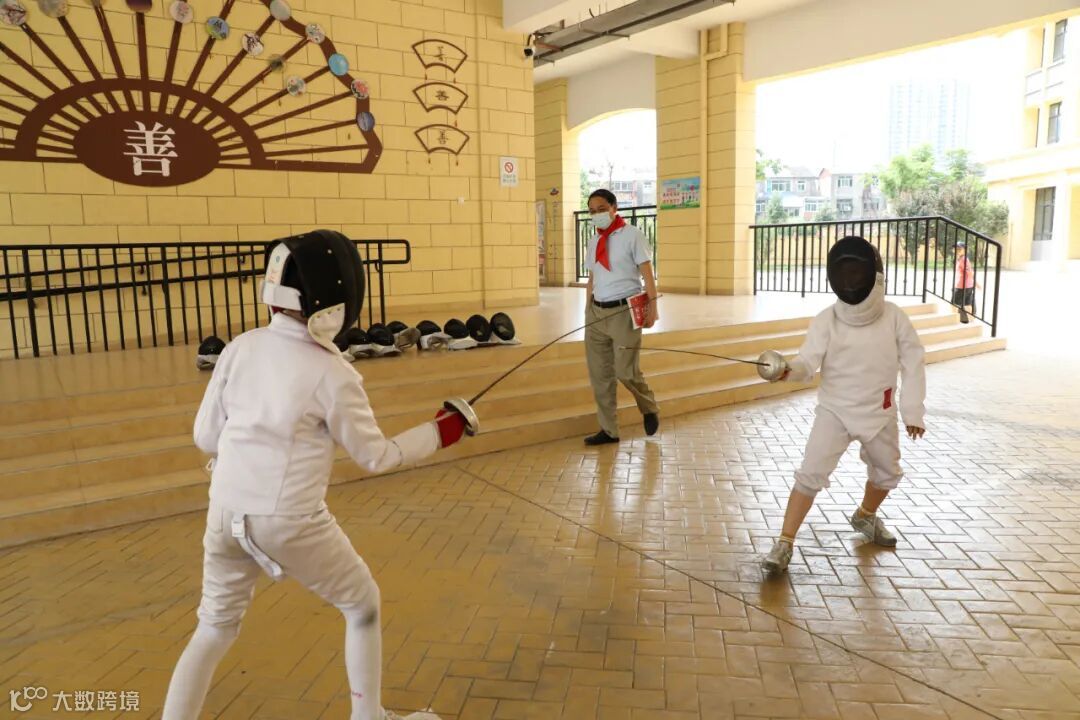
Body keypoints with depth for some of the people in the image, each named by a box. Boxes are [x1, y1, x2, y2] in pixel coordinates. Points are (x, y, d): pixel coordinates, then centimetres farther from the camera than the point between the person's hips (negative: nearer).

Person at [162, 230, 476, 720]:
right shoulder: (331, 374, -16)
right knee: (363, 607, 19)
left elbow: (206, 437, 5)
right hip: (290, 521, -5)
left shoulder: (241, 348, -2)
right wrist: (441, 432, 4)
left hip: (227, 514, 5)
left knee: (215, 630, 24)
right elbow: (377, 457, -6)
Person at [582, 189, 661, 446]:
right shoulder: (594, 241, 13)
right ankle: (608, 430, 18)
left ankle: (650, 410, 26)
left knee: (626, 371, -5)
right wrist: (588, 312, 14)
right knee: (599, 374, 6)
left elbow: (647, 273, -7)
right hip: (597, 312, 6)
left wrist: (652, 305, -15)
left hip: (625, 311, -6)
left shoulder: (632, 235, -4)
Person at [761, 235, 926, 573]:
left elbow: (912, 364, -3)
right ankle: (784, 543, -9)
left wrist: (912, 411, -7)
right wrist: (787, 370, -46)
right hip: (834, 411, -3)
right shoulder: (827, 320, -16)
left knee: (887, 472, 23)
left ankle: (865, 516, 52)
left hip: (879, 413, 3)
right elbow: (808, 362, -24)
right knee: (811, 475, -16)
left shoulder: (894, 318, -11)